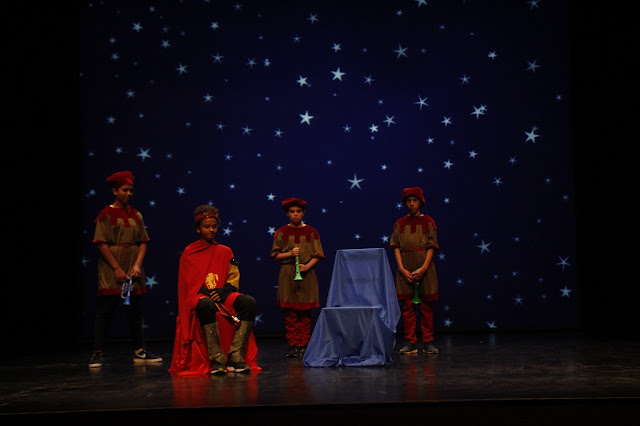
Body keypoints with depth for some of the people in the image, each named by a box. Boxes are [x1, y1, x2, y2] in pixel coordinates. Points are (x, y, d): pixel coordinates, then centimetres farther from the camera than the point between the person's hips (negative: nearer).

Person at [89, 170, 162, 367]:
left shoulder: (135, 215, 9)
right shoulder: (106, 214, -4)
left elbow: (143, 242, 6)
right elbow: (101, 243, -10)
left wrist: (137, 265, -9)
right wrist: (116, 268, -16)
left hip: (132, 268, 5)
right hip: (111, 268, -5)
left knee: (135, 310, 9)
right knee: (105, 311, -4)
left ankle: (140, 352, 16)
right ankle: (97, 353, 0)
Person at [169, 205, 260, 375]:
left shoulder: (225, 251, 16)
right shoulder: (189, 252, 9)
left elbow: (234, 280, 11)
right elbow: (188, 283, 3)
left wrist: (223, 291, -11)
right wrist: (208, 293, -13)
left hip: (222, 294, 3)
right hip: (198, 296, -3)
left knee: (249, 302, -28)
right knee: (206, 306, -41)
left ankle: (236, 355, -33)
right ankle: (216, 358, -39)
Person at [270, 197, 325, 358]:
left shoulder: (310, 232, 6)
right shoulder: (282, 232, 5)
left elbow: (318, 254, 4)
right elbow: (275, 255, 5)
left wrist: (307, 266, -13)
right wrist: (289, 254, -11)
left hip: (307, 275, 0)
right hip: (287, 275, 0)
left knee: (305, 312, 1)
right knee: (290, 312, -2)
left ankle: (303, 345, 7)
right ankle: (293, 345, 3)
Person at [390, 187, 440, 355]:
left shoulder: (428, 221, 4)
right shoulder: (400, 223, 9)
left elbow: (431, 247, -2)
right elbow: (396, 247, 4)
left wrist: (424, 268, -14)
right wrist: (402, 268, -9)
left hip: (424, 266, -1)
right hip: (406, 267, 2)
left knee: (426, 304, 1)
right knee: (407, 305, 1)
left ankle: (428, 342, 7)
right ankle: (410, 343, 5)